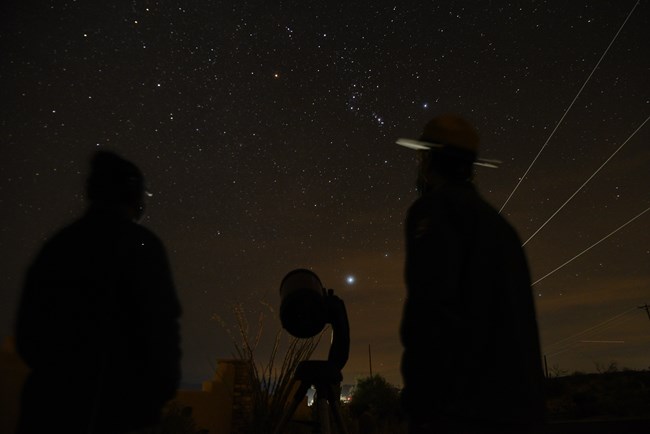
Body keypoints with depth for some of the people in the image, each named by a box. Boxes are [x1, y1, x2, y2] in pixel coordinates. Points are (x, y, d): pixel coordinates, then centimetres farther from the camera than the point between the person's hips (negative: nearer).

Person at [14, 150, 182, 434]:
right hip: (113, 404, -6)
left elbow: (28, 325, 13)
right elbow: (160, 322, -14)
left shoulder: (56, 244, 10)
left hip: (48, 398, 6)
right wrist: (165, 387, -2)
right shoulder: (139, 243, -8)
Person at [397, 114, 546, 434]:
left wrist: (419, 400, -14)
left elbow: (430, 306, -19)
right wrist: (513, 397, 22)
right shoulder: (496, 221, 18)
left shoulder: (435, 207, -6)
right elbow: (515, 319, 18)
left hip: (458, 408, -8)